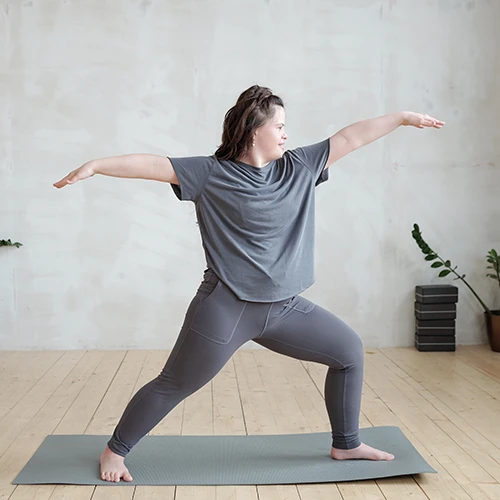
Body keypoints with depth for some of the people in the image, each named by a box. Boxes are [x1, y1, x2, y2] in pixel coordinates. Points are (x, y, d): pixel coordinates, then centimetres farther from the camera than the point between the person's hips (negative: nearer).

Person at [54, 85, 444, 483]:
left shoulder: (299, 167, 5)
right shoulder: (211, 174, -8)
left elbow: (351, 137, 7)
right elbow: (153, 165, -12)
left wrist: (404, 117, 11)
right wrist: (95, 165, -21)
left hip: (285, 308, 6)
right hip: (227, 308, -6)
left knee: (349, 350, 8)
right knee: (173, 386, 4)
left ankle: (346, 444, 26)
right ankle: (115, 451, 26)